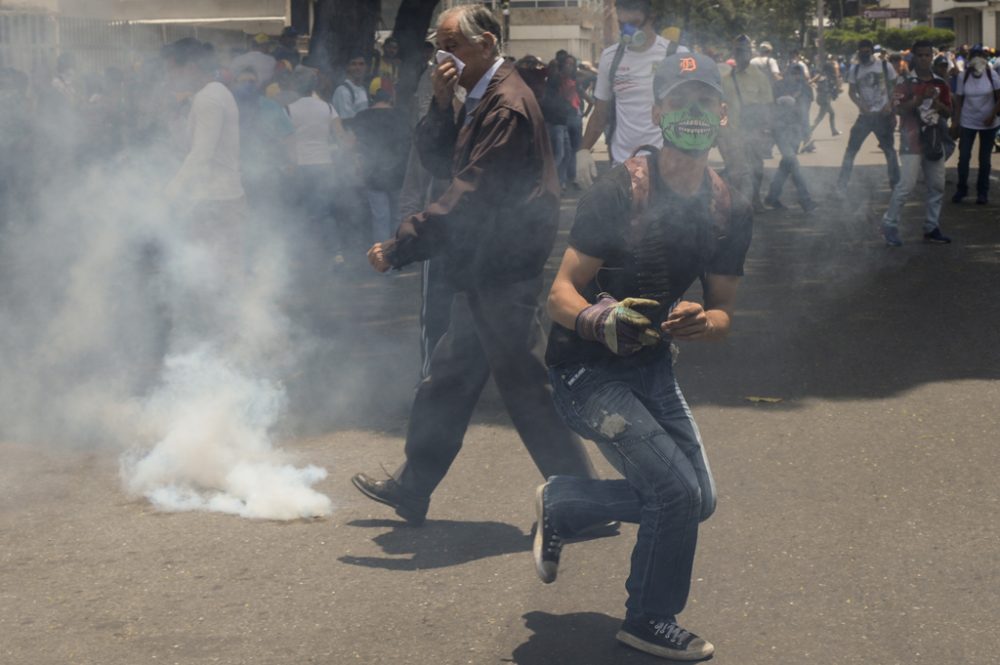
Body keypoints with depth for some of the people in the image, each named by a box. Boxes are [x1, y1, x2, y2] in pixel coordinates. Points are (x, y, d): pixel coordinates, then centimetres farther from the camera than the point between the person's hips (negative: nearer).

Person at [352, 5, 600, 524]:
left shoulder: (506, 105, -19)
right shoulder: (480, 99, 14)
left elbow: (470, 197, -24)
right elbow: (437, 161, 12)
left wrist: (400, 248, -22)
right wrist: (441, 105, -4)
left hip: (503, 271, -10)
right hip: (483, 270, 10)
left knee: (524, 384, -4)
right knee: (449, 374, 16)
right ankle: (411, 489, 27)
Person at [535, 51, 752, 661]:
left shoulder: (731, 210, -2)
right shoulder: (620, 191, -20)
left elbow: (724, 312, 2)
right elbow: (561, 295, -20)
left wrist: (701, 322, -22)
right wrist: (602, 321, -42)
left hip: (652, 365, 7)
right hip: (587, 369, -7)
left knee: (698, 500, 12)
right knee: (678, 492, -16)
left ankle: (560, 504, 31)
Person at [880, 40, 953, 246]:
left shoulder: (940, 84, 10)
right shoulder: (906, 83, -5)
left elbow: (948, 112, 11)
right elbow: (898, 108, -15)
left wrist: (938, 104, -9)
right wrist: (920, 98, -24)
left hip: (934, 140, 6)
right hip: (912, 140, -6)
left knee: (937, 185, 8)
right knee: (906, 185, -11)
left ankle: (932, 228, 18)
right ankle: (889, 225, -2)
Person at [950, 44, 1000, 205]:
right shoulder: (963, 77, -5)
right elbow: (959, 101, -1)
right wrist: (956, 122, -5)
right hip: (967, 123, 1)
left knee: (985, 159, 7)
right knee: (963, 157, 0)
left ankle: (983, 192, 18)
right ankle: (961, 189, 14)